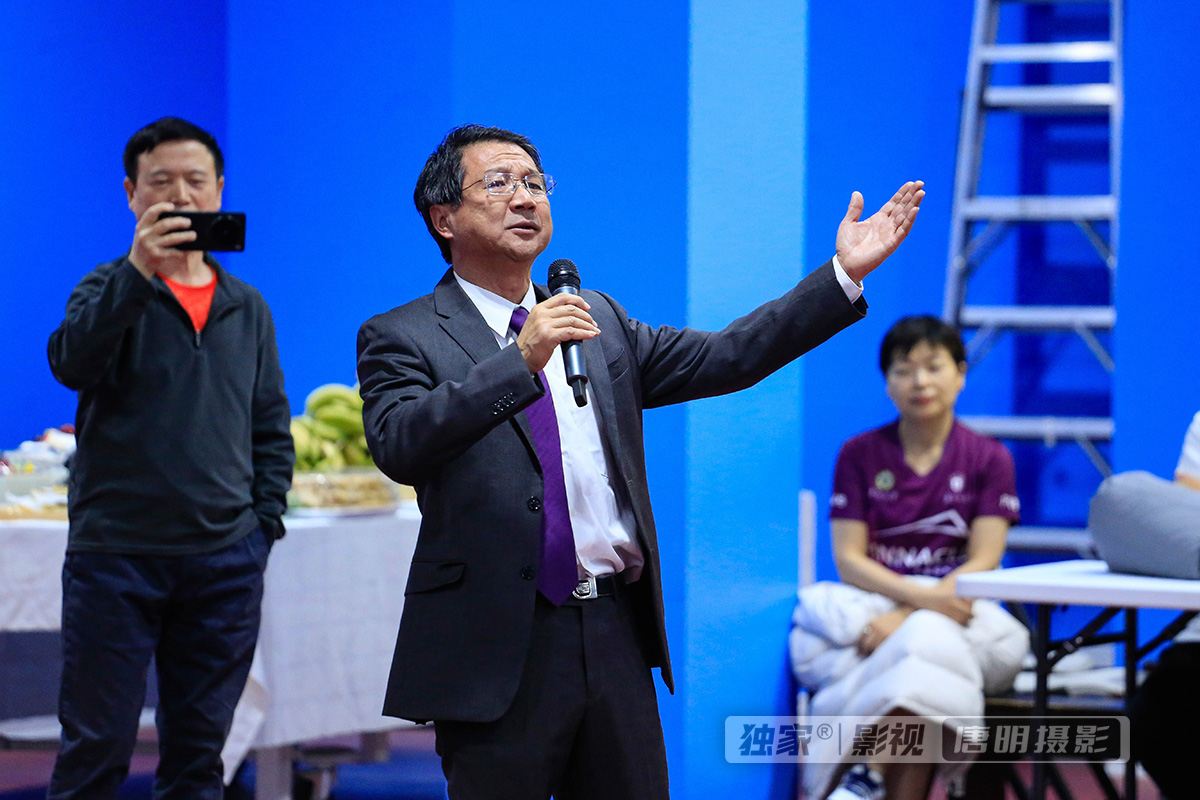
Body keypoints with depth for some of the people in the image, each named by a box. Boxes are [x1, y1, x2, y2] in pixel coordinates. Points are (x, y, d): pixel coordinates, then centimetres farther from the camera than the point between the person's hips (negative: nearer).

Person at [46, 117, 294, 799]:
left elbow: (272, 427, 18)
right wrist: (139, 271, -30)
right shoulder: (111, 291, 2)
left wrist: (266, 520, 6)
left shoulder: (247, 307, 14)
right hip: (116, 555, -3)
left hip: (225, 563, 4)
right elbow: (72, 361, -20)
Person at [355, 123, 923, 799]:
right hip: (501, 649, -5)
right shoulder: (403, 338, -1)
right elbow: (401, 447, -19)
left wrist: (846, 273, 7)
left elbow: (727, 358, 13)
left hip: (617, 638, 5)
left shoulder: (599, 319, 17)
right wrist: (521, 359, -28)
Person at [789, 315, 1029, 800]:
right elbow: (849, 559, 2)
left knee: (923, 639, -36)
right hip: (870, 610, 1)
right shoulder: (859, 455, 11)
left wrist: (904, 616, -19)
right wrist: (922, 596, -18)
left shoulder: (988, 460, 8)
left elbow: (982, 564, -3)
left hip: (953, 614, -1)